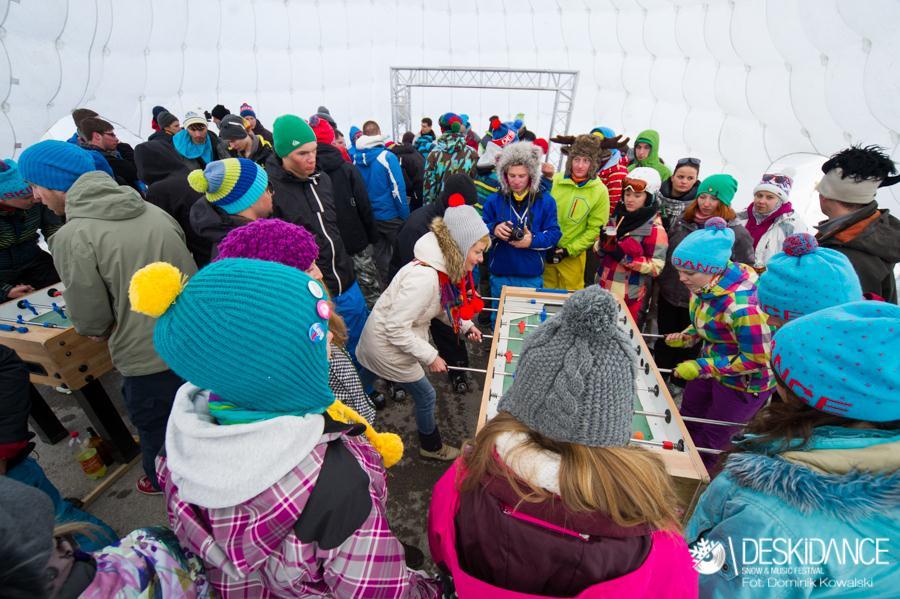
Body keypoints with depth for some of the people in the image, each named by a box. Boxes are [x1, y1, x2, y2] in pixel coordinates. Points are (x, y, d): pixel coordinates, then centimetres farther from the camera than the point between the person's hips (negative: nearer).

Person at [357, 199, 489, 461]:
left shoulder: (443, 267, -6)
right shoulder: (424, 277, -35)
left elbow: (439, 305, 12)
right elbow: (396, 328, -30)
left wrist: (465, 325, 2)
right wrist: (430, 356, -21)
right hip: (387, 347, -8)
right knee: (425, 396, 12)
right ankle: (432, 447, 39)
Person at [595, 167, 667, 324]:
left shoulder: (655, 229, -11)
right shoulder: (617, 218, 7)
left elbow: (656, 267, -13)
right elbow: (599, 248, 13)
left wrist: (625, 256, -22)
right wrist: (603, 244, -11)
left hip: (630, 297, -6)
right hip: (603, 289, 6)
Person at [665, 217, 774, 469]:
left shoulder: (741, 305, -36)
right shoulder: (707, 284, -11)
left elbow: (756, 359, -28)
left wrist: (701, 367, -27)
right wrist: (687, 336, -6)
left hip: (745, 381, -8)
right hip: (714, 363, 8)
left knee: (711, 444, 11)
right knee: (687, 418, 23)